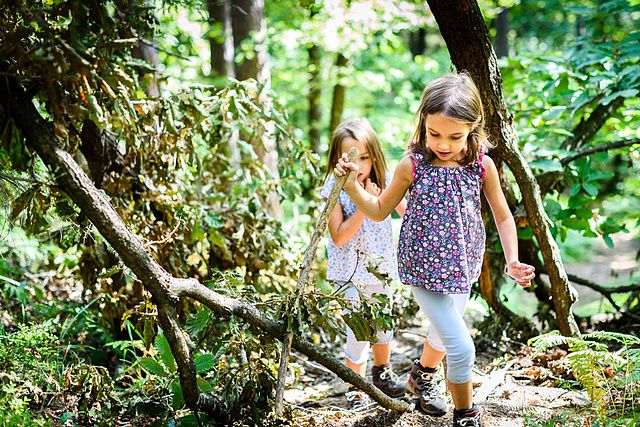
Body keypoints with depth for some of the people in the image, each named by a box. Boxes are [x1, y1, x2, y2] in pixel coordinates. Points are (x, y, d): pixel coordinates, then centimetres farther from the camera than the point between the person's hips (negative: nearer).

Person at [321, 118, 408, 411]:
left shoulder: (383, 182, -6)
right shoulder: (335, 190, -17)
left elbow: (407, 211, 7)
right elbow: (339, 237, -23)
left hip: (382, 267, 4)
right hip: (351, 274, -4)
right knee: (358, 333, -3)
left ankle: (382, 373, 46)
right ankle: (356, 389, 17)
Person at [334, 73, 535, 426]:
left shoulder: (482, 165, -10)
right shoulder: (412, 166, -15)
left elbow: (502, 216, 3)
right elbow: (379, 211, 0)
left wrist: (512, 261, -7)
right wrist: (353, 186, -15)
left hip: (462, 267, 4)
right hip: (425, 268, -4)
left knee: (445, 333, 27)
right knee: (462, 348, -9)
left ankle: (422, 377, 57)